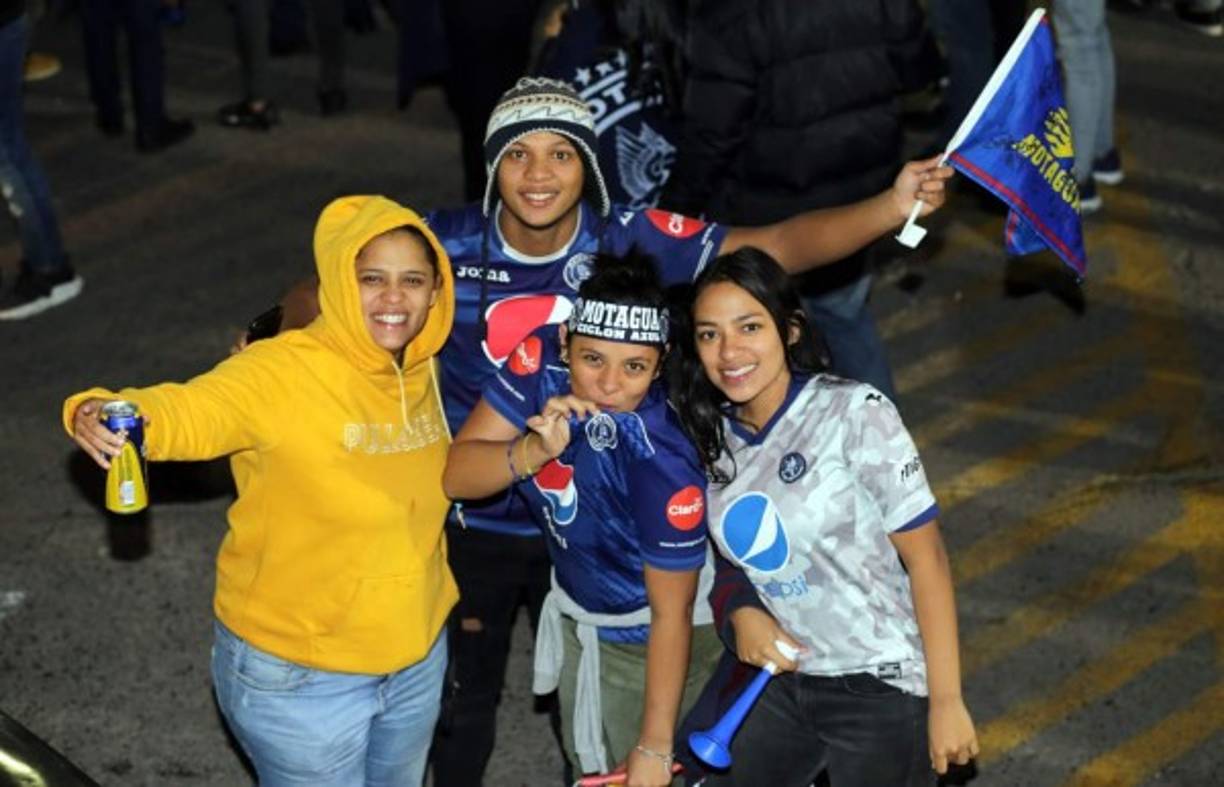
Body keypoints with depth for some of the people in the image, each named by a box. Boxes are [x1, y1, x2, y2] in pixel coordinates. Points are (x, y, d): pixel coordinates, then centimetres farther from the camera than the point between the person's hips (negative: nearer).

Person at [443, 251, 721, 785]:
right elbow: (456, 476, -21)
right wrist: (536, 450, -40)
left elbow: (671, 614, -26)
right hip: (574, 613, 6)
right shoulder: (542, 357, -23)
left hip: (646, 638, -6)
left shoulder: (664, 463, -36)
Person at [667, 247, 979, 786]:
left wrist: (945, 700, -16)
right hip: (782, 677, 6)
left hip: (881, 687, -6)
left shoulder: (855, 413, -16)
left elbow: (926, 558, -15)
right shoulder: (713, 436, 1)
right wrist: (741, 612, -8)